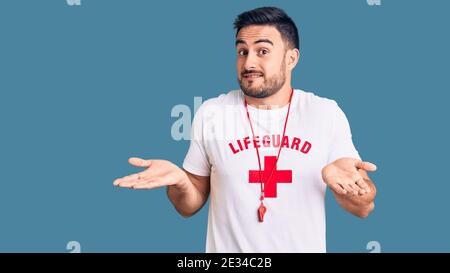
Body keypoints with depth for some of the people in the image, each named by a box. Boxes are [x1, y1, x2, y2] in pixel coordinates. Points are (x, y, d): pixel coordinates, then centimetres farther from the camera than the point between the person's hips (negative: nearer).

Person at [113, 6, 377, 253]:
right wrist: (179, 181, -21)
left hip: (305, 247, 1)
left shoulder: (327, 113, -7)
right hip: (227, 248, 0)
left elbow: (363, 208, -5)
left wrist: (344, 181, -25)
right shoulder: (210, 113, -6)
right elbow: (191, 205, 0)